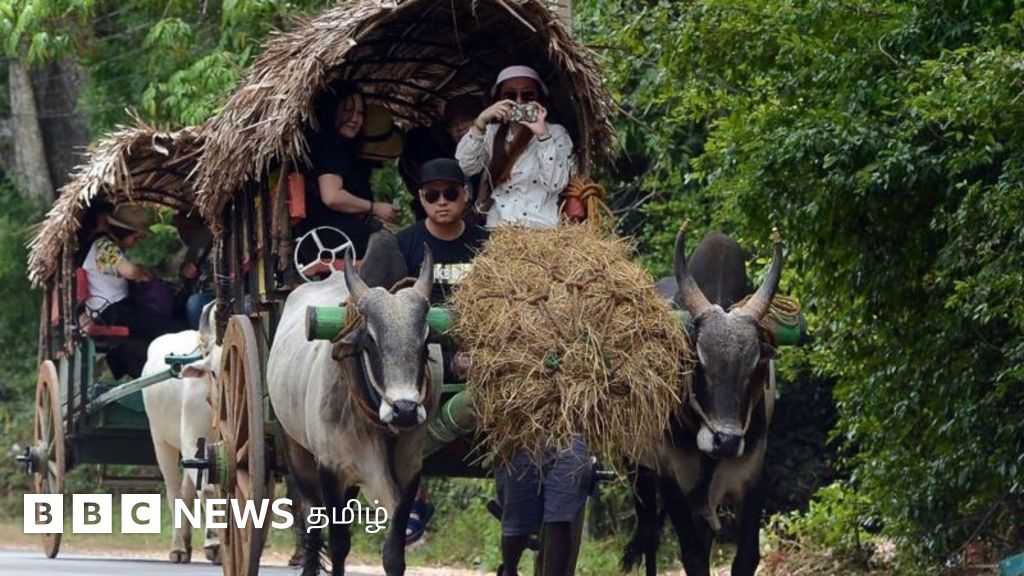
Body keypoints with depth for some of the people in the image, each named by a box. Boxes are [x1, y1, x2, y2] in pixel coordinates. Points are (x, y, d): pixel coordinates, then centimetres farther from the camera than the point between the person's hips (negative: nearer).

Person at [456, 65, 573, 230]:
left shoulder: (556, 134, 6)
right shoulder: (492, 134, 14)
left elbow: (555, 184, -8)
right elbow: (464, 166, -2)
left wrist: (542, 135, -14)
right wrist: (480, 122, -12)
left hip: (540, 228, -3)